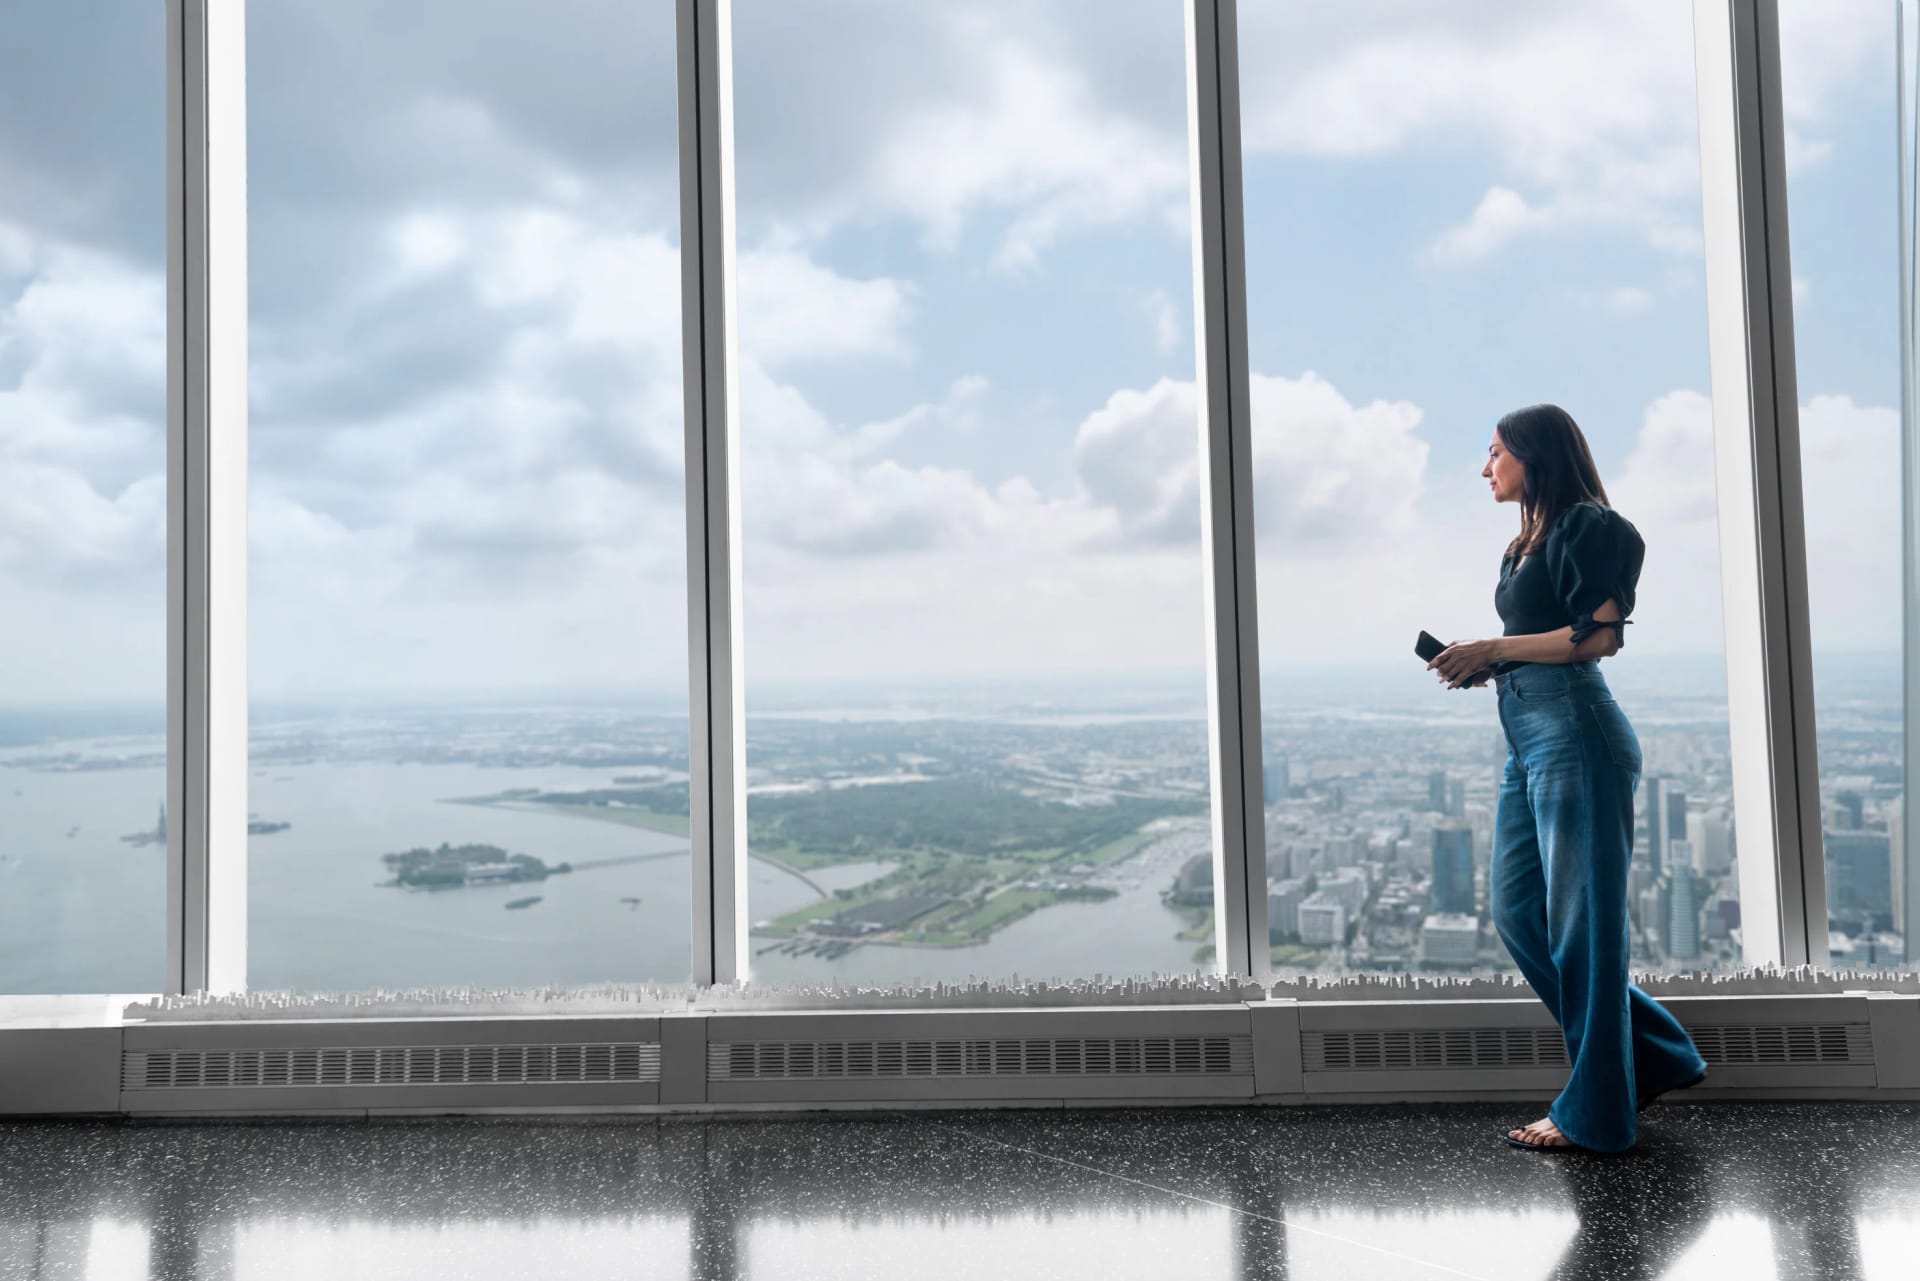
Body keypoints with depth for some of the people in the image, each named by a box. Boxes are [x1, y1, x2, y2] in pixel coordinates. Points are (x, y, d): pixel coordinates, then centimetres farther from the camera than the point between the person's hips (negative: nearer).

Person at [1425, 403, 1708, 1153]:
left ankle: (1594, 1113, 9)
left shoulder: (1589, 526, -6)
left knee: (1579, 922, -3)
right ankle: (1654, 1057, 23)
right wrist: (1484, 667, 4)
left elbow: (1598, 635, -15)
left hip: (1573, 735, -10)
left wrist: (1492, 648, -12)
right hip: (1527, 739, 10)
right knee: (1515, 909, 10)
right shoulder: (1529, 543, 21)